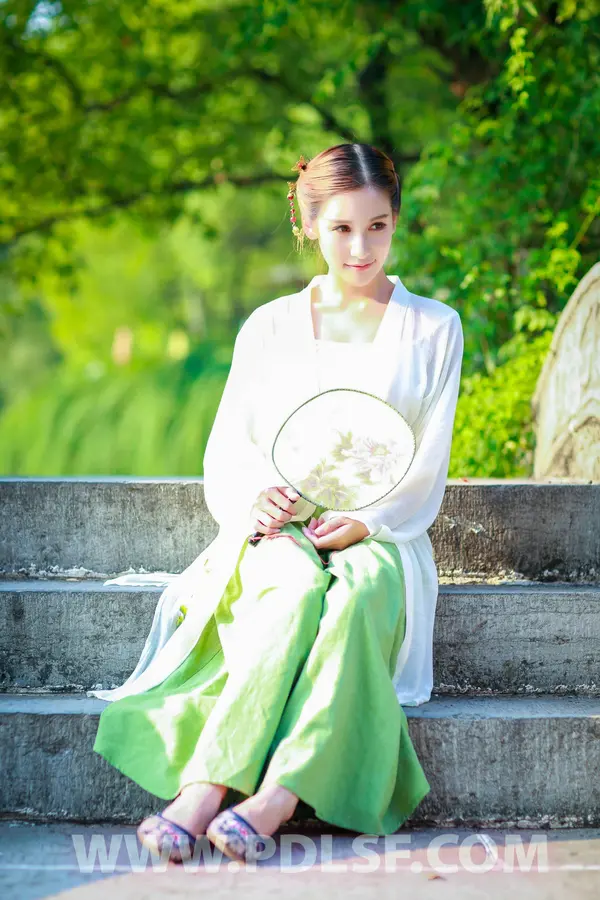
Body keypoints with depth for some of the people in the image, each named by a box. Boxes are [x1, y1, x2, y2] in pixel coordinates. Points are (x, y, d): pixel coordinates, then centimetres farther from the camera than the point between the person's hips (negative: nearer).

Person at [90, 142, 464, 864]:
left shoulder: (433, 329, 11)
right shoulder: (269, 328, 14)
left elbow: (428, 463, 5)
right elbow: (226, 452, 11)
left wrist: (364, 523, -13)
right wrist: (252, 503, -12)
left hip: (380, 536, 0)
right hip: (277, 531, 1)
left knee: (355, 595, -38)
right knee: (295, 591, -37)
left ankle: (274, 798, -47)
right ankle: (206, 790, -46)